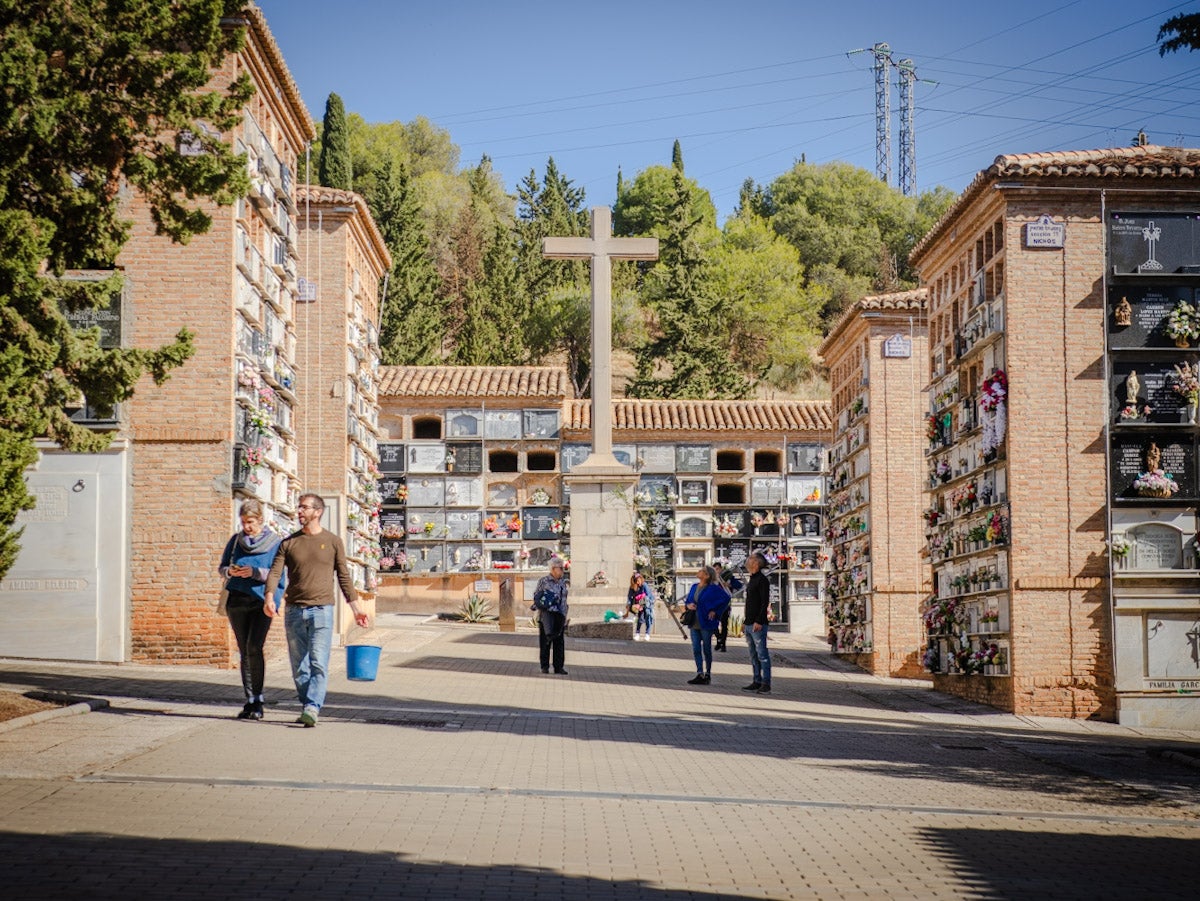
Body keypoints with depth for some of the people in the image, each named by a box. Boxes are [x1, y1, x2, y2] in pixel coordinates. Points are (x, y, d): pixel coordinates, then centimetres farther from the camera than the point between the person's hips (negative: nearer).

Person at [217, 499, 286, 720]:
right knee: (244, 651, 5)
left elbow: (279, 575, -5)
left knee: (254, 648, -17)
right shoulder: (235, 540, 12)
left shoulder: (275, 543, 0)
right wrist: (230, 571, -6)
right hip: (237, 601, 4)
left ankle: (258, 701, -12)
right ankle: (250, 701, 10)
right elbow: (221, 567, 17)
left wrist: (255, 572, -18)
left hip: (262, 601, -4)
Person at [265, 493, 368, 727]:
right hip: (294, 611, 3)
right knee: (299, 665, 6)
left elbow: (343, 577, 9)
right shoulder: (288, 543, 9)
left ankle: (313, 708, -17)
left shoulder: (333, 542, 5)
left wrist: (355, 607, 5)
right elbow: (275, 572, 1)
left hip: (321, 610, -3)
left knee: (318, 663, -12)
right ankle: (306, 705, 17)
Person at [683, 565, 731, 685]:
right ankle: (700, 674, 5)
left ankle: (707, 674, 14)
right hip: (694, 623, 6)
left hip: (706, 623, -6)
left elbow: (725, 598, -14)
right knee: (696, 649, 2)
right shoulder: (694, 587, 11)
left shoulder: (713, 588, -10)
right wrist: (688, 605, -3)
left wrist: (715, 611, -14)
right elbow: (687, 601, 20)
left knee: (706, 649, 3)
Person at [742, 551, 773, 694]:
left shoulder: (762, 580, -11)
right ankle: (757, 681, 17)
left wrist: (759, 621, -22)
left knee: (762, 654, -8)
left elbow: (765, 603, -17)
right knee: (754, 655, 12)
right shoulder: (752, 580, 18)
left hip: (758, 624, -10)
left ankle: (766, 683, -6)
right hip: (749, 623, 10)